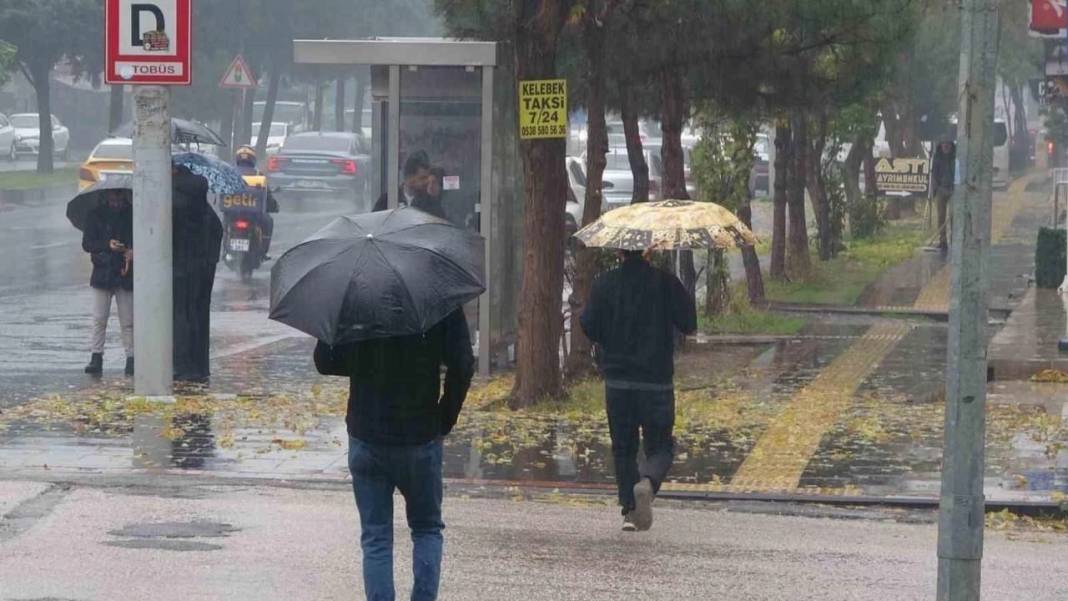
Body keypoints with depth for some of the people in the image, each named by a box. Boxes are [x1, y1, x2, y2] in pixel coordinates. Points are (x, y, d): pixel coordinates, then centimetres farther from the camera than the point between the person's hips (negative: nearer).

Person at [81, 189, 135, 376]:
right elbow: (86, 243, 0)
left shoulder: (133, 215, 4)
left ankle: (131, 359, 4)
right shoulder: (95, 215, 4)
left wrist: (133, 252, -13)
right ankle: (96, 357, -2)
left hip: (126, 275, 0)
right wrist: (107, 245, -16)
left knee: (128, 321, 0)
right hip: (102, 274, 0)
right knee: (99, 319, -3)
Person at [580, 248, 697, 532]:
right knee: (660, 447, 7)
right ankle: (647, 482, -22)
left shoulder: (604, 284, -4)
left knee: (623, 449, 13)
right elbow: (689, 324, -2)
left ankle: (630, 510, 8)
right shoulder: (666, 282, -6)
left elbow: (590, 327, -4)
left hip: (617, 381, 1)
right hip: (656, 381, -1)